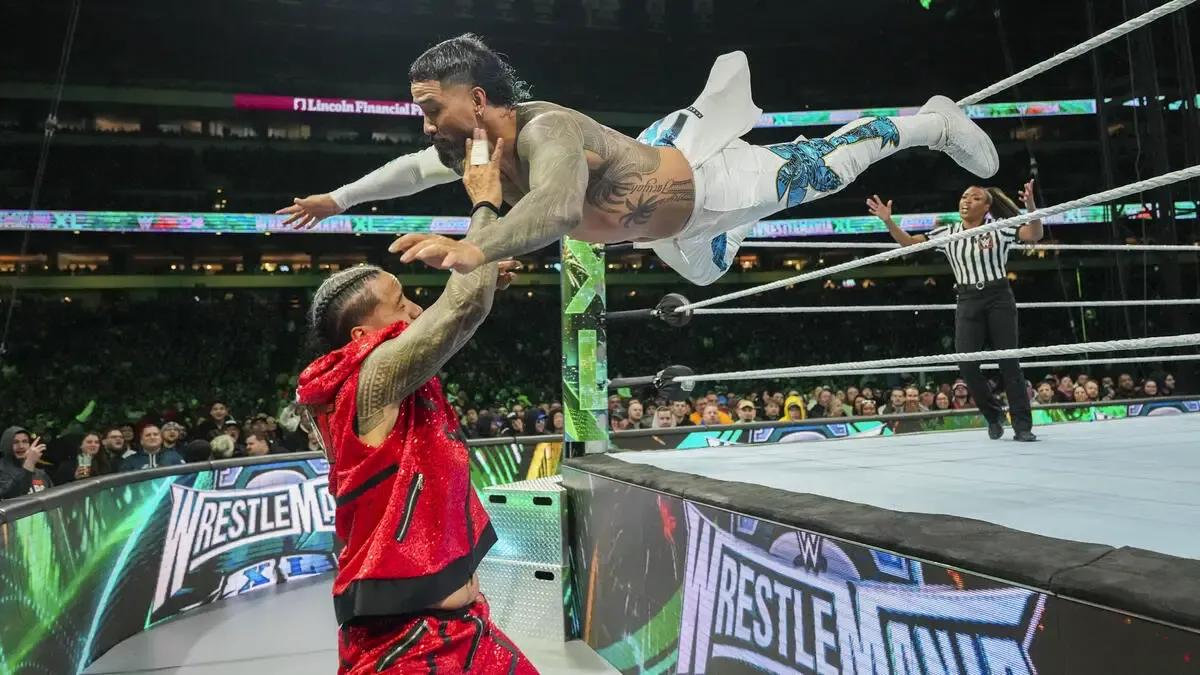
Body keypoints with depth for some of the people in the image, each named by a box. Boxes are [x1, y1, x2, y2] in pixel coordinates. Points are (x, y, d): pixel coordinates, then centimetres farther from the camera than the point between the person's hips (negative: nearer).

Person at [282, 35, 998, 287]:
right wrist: (339, 197, 15)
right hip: (657, 188, 8)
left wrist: (473, 248, -72)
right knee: (705, 271, 33)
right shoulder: (476, 142, -12)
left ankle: (933, 123, 33)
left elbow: (557, 208, -60)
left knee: (822, 167, 8)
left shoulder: (546, 131, -38)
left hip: (705, 184, -8)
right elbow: (414, 169, 7)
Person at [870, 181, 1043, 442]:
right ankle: (993, 414, 17)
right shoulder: (947, 233, 6)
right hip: (968, 303, 2)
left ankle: (1023, 425, 4)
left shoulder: (999, 229, 0)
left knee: (1009, 362, -4)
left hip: (999, 299, -2)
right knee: (966, 364, -7)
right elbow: (909, 242, 5)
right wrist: (888, 221, -9)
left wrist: (1031, 206, -28)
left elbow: (1035, 235, -12)